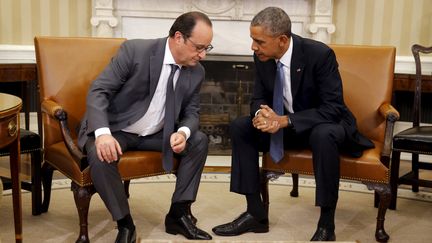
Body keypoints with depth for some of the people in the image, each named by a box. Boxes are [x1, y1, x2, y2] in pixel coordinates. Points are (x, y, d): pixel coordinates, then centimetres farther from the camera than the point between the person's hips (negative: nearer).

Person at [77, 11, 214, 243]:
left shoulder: (196, 71, -5)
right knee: (101, 157, -34)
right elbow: (98, 91, -22)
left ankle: (178, 214, -1)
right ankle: (125, 224, -13)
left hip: (155, 134, 5)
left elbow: (191, 112, 4)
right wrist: (103, 133, -39)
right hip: (114, 128, -5)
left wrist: (183, 132, -22)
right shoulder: (135, 50, -22)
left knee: (199, 141, -11)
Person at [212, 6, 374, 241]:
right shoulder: (262, 57, -9)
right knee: (239, 127, -11)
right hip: (284, 124, 6)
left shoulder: (319, 54, -25)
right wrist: (261, 113, -24)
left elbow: (333, 108, -26)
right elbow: (259, 98, 2)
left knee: (323, 135, -39)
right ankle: (256, 213, -5)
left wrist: (285, 120, -35)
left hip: (325, 125, -6)